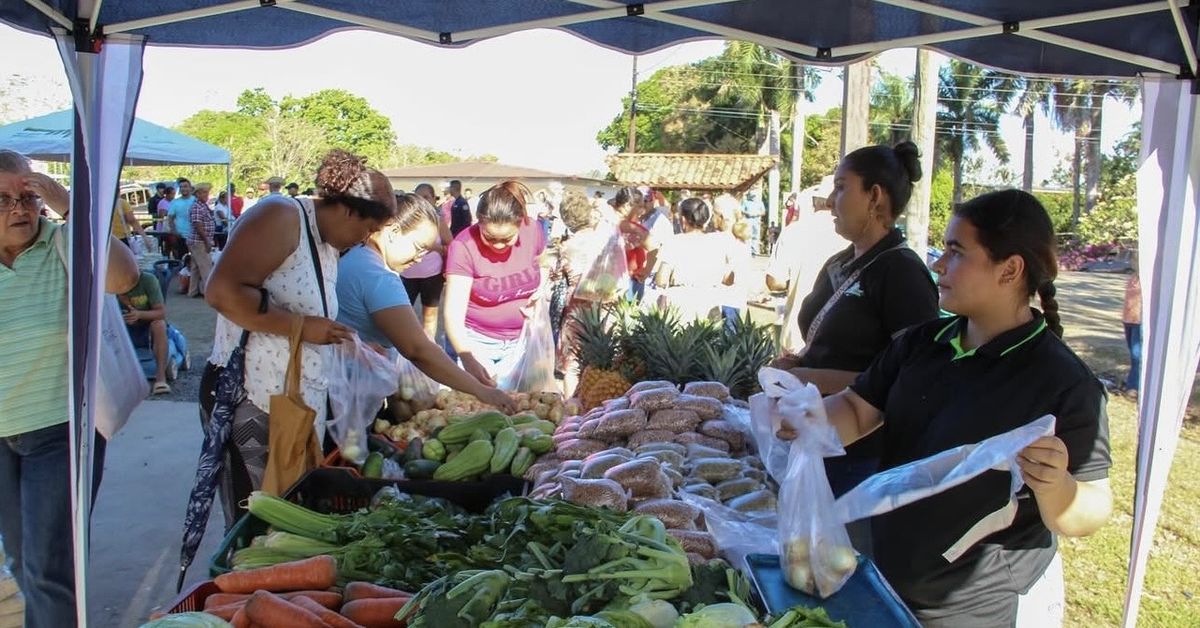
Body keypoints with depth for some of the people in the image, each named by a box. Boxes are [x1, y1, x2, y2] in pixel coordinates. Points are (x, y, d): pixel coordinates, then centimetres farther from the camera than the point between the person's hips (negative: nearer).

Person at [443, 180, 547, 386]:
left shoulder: (532, 230, -11)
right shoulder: (464, 246, -21)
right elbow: (453, 314, -25)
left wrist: (542, 292, -8)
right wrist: (468, 359, -40)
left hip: (520, 341, 3)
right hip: (477, 342, -3)